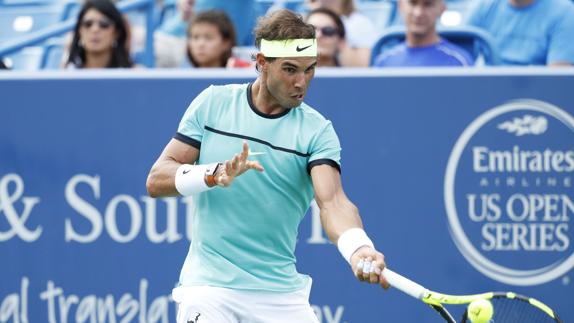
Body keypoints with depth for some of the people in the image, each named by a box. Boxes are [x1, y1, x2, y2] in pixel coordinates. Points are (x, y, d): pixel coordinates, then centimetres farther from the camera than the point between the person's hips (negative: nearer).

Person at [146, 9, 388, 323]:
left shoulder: (316, 130, -3)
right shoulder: (213, 102, 1)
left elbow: (332, 202, -18)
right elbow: (156, 181, -1)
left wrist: (359, 249, -40)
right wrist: (216, 174, -20)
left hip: (280, 293, 1)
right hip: (210, 283, -1)